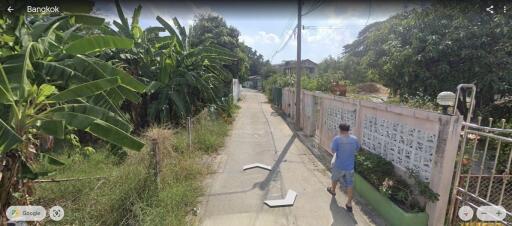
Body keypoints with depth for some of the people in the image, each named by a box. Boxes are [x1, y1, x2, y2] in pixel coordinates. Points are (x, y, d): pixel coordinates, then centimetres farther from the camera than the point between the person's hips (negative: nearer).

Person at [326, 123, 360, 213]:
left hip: (339, 165, -2)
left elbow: (333, 150, -18)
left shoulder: (337, 138, -19)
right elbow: (357, 149, 7)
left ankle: (333, 190, 51)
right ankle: (349, 204, 15)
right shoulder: (354, 139, -6)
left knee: (335, 178, 26)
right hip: (350, 166, 2)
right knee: (349, 185, 12)